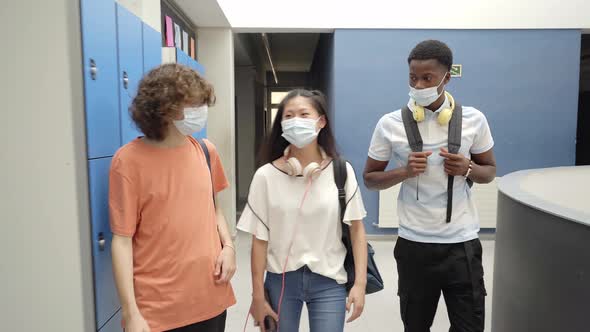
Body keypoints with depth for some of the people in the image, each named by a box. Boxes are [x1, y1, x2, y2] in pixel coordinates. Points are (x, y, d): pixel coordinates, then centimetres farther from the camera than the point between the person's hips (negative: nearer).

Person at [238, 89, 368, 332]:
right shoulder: (266, 175, -8)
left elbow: (356, 227, -1)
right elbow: (260, 239, -5)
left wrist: (360, 282, -5)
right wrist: (258, 296, -1)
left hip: (329, 281, 0)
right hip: (281, 280, 1)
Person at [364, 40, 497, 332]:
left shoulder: (473, 120, -2)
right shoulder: (390, 124, -5)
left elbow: (490, 171, 10)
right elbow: (370, 179, 2)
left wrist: (468, 169, -13)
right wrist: (405, 171, -17)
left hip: (462, 243, 0)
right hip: (414, 244, 0)